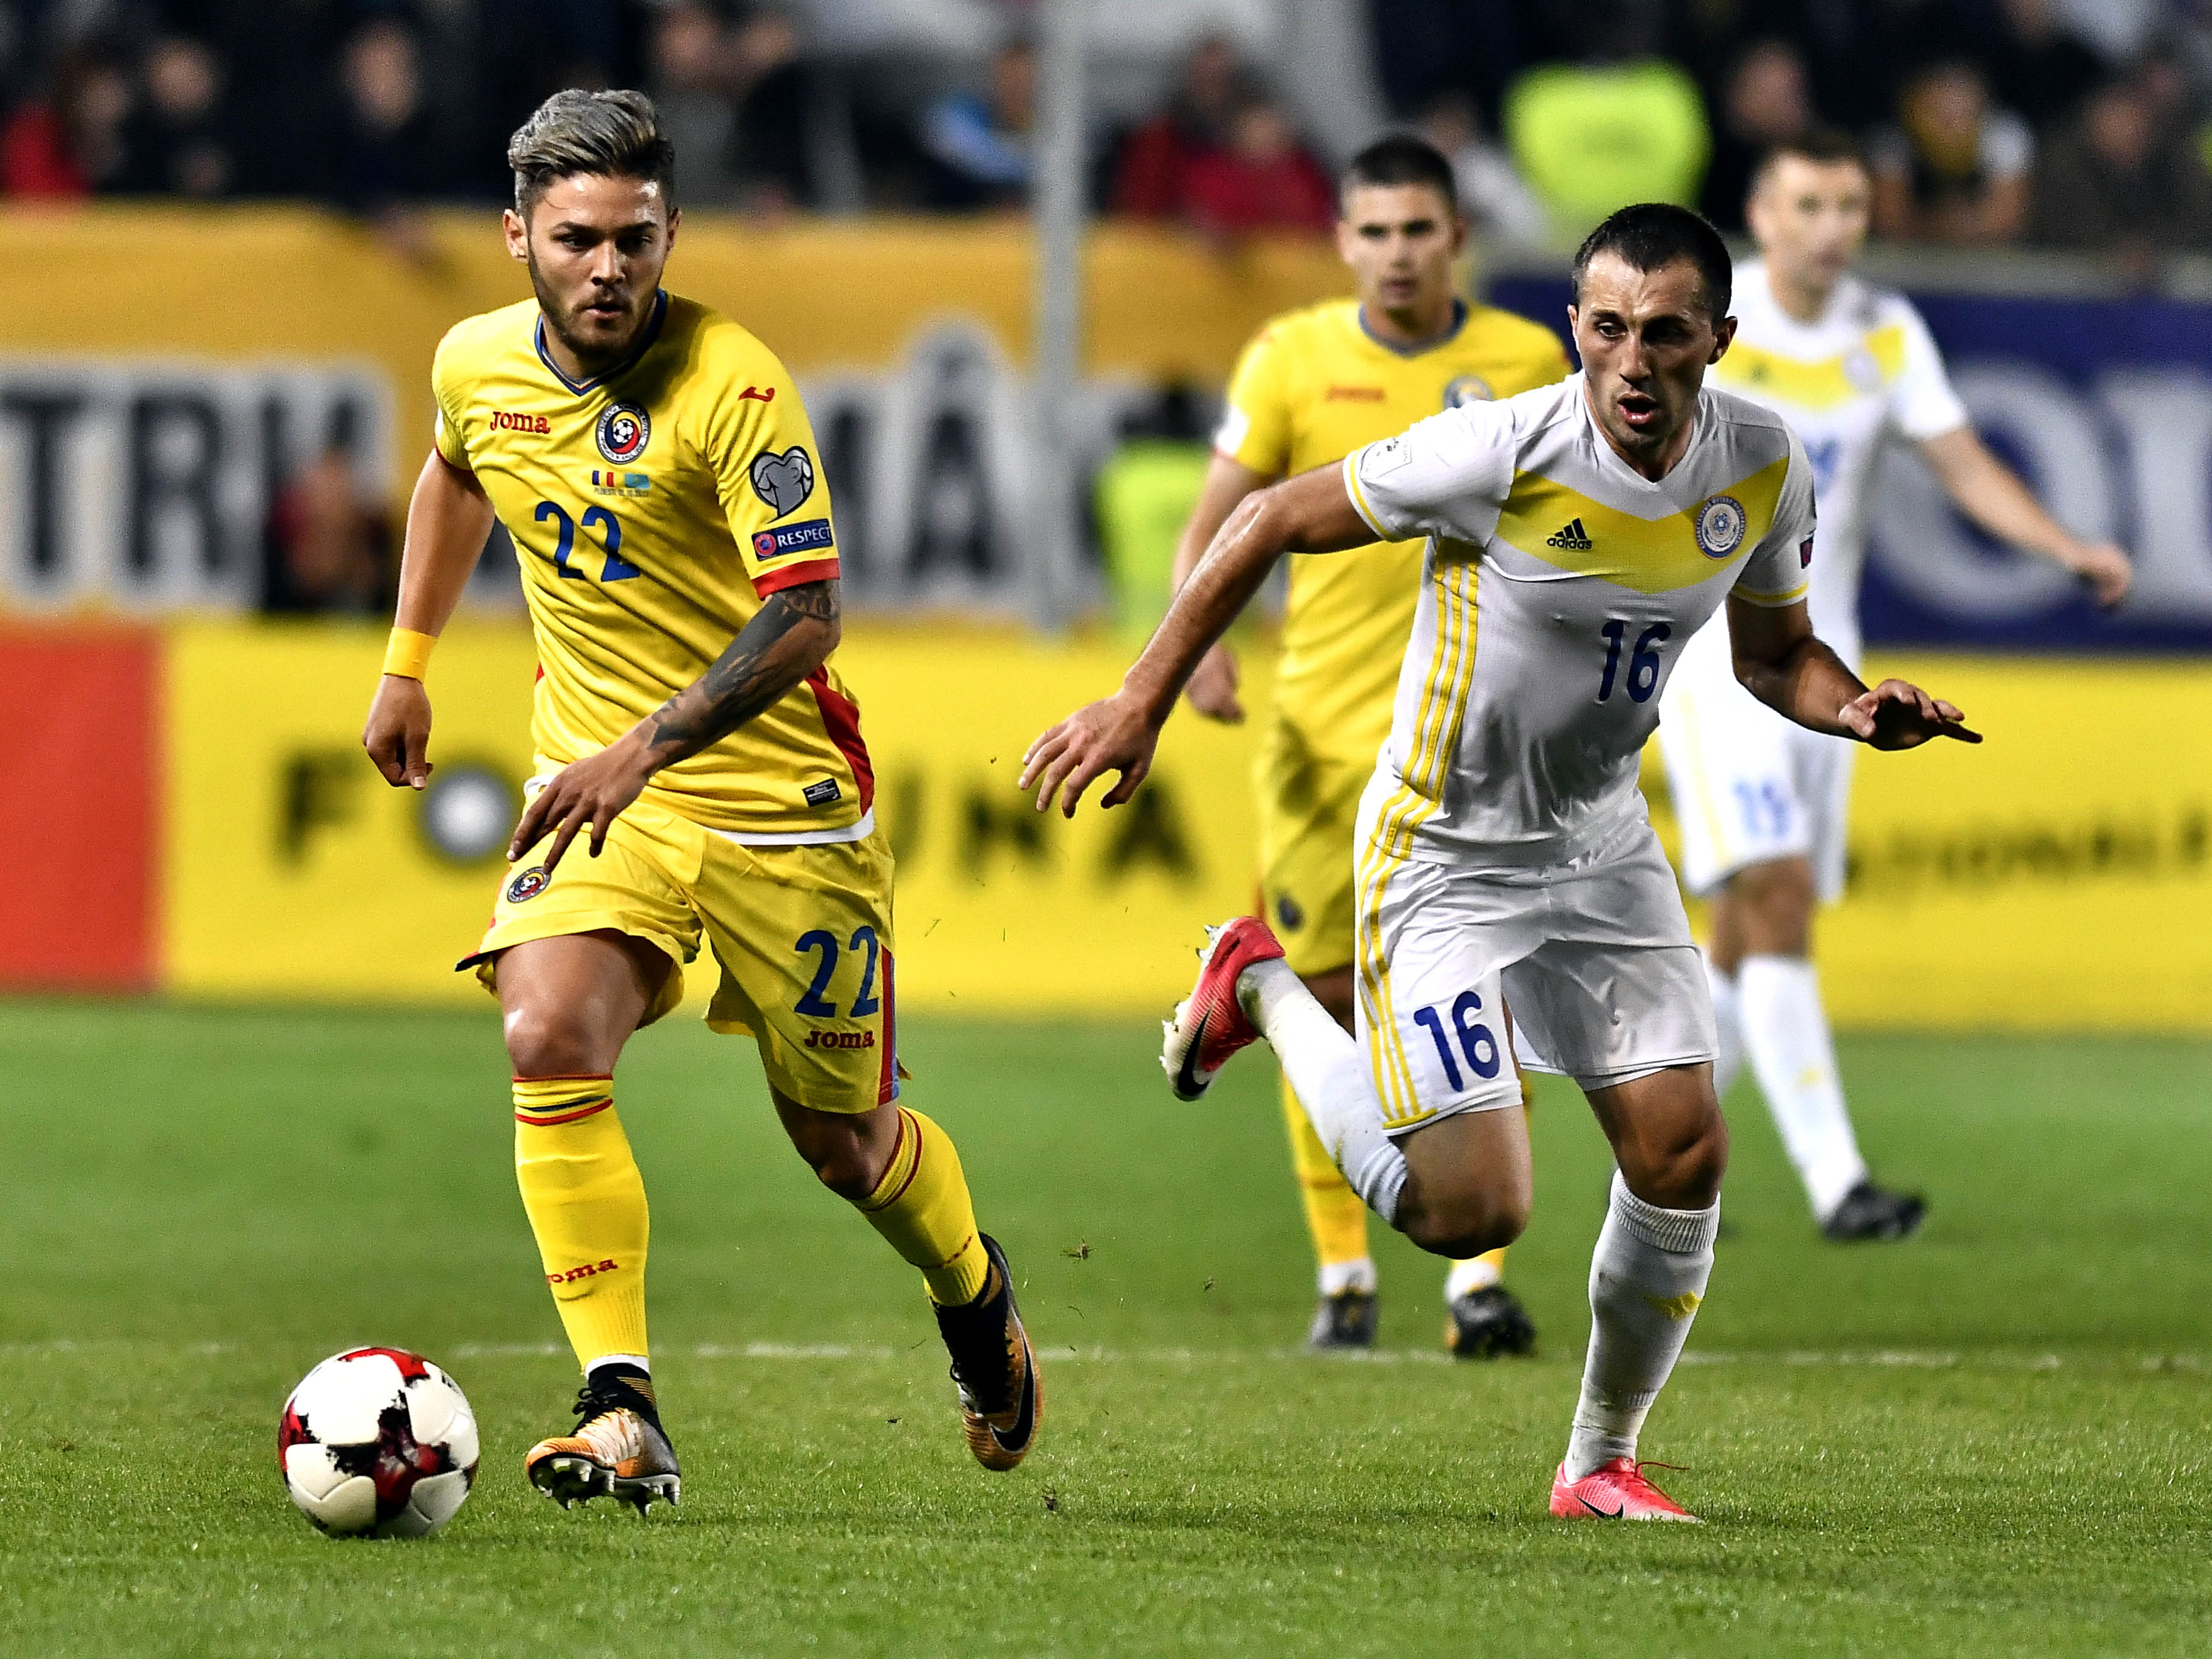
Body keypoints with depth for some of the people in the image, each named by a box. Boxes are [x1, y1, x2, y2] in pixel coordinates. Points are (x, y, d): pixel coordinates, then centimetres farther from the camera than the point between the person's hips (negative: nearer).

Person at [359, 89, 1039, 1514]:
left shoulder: (732, 383, -21)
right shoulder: (478, 366, -2)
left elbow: (805, 614, -28)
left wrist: (647, 745, -37)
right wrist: (408, 663, 26)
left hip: (780, 804, -4)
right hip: (597, 785, 4)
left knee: (842, 1138, 8)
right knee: (548, 1041, -24)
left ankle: (976, 1298, 43)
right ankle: (624, 1414, -22)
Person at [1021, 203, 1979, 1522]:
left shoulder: (1764, 466, -7)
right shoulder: (1503, 453, -25)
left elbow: (1775, 653, 11)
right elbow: (1275, 521, -14)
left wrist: (1861, 710, -12)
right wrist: (1143, 704, -13)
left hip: (1603, 845, 5)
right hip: (1444, 855, -5)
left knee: (1683, 1160, -3)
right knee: (1472, 1210, -11)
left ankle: (1602, 1461, 19)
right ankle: (1260, 990, 14)